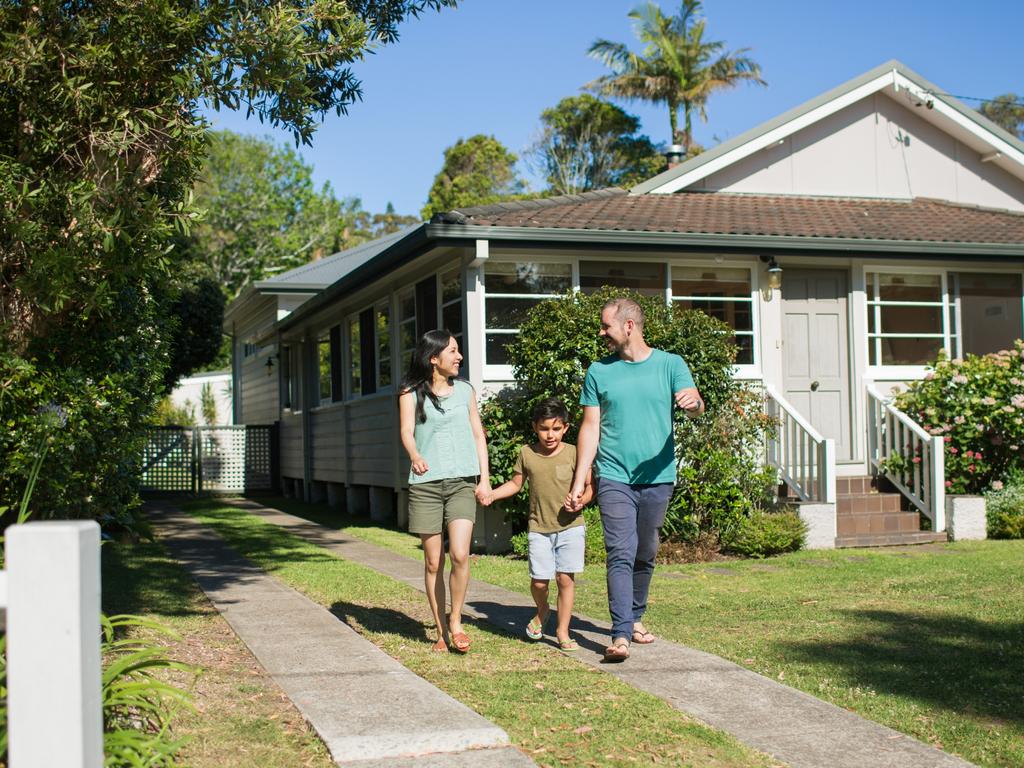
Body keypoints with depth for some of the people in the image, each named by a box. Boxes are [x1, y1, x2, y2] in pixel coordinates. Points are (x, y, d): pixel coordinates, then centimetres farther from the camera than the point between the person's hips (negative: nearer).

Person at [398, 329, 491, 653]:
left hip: (462, 481, 1)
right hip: (425, 484, -1)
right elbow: (406, 431, -11)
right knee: (433, 562, 3)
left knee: (460, 555, -15)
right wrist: (415, 457, -32)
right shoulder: (411, 393, 3)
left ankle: (456, 621, 4)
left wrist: (484, 478, 7)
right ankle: (441, 630, 16)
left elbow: (478, 434, 14)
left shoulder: (464, 390, 11)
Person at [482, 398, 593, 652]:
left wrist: (581, 500, -22)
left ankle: (562, 631, 8)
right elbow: (516, 483, 16)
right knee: (539, 581, -1)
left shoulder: (573, 453, -4)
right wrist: (492, 493, 2)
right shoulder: (527, 453, 2)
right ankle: (542, 612, 33)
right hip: (539, 528, 2)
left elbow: (588, 487, -1)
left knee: (565, 577, -6)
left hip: (570, 526, -1)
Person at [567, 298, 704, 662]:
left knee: (645, 554, 14)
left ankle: (636, 618, 32)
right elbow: (590, 427, 5)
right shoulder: (599, 371, 3)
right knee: (620, 554, -12)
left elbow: (694, 408, -13)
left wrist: (695, 401, -39)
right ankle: (620, 635, -17)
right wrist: (578, 482, 0)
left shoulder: (670, 365, 0)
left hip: (657, 477, 1)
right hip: (614, 478, -1)